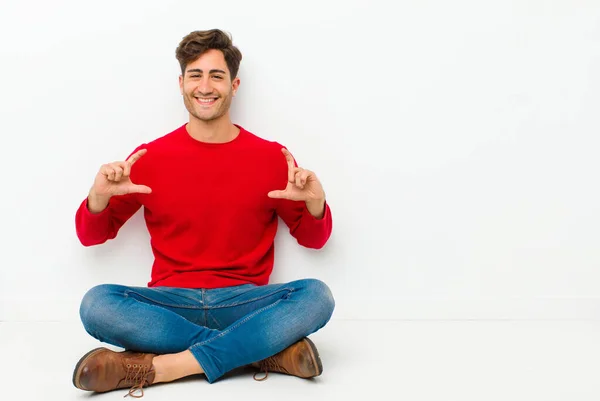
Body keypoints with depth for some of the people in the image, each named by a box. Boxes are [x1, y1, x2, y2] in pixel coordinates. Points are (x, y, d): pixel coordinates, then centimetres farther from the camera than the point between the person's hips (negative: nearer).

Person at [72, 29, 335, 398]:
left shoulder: (271, 156, 2)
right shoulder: (151, 157, 3)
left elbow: (313, 239, 9)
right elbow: (91, 236, 9)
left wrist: (315, 202, -13)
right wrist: (99, 197, -12)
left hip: (244, 301, 0)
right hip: (171, 303, 1)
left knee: (317, 295, -28)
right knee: (97, 303, -28)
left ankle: (160, 366, -28)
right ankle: (266, 350, -24)